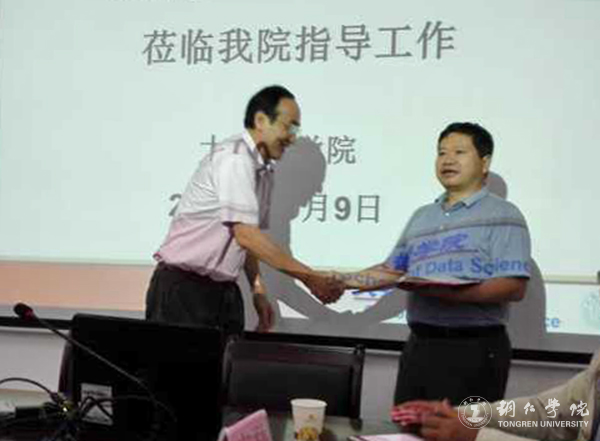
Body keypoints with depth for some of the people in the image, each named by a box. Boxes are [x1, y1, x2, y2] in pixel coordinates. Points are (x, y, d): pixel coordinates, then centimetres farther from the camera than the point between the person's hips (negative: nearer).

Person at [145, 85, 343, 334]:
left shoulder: (264, 172, 11)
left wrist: (258, 291, 11)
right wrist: (308, 277, -22)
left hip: (222, 291, 8)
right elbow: (245, 234, -24)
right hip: (184, 287, -8)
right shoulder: (234, 157, -17)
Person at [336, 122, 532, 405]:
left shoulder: (502, 216, -4)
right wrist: (343, 281, 6)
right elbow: (393, 269, 21)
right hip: (419, 346, 7)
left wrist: (455, 294, -27)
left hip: (473, 349, -6)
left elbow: (514, 287, -14)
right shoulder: (421, 217, 18)